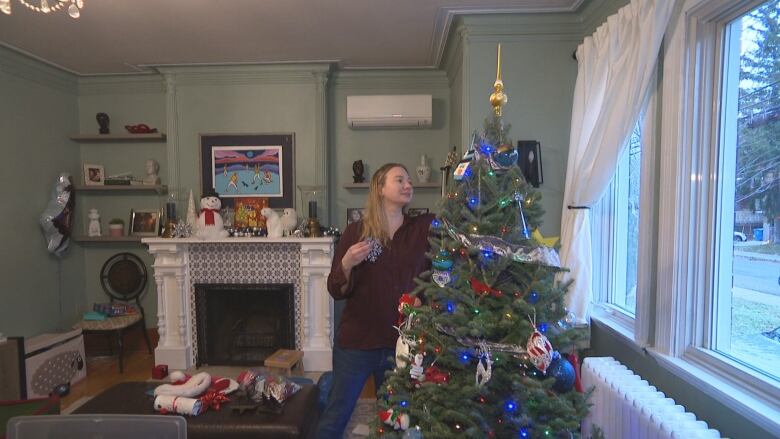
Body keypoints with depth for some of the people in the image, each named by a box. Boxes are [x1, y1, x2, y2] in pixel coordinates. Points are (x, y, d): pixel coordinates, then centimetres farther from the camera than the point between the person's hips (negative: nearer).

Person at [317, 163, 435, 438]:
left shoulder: (424, 228, 0)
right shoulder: (356, 231, -6)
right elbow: (337, 291, -5)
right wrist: (347, 263, -22)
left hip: (403, 343, 2)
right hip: (356, 343, -2)